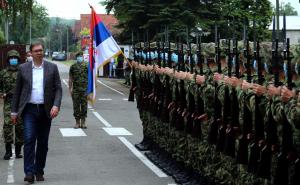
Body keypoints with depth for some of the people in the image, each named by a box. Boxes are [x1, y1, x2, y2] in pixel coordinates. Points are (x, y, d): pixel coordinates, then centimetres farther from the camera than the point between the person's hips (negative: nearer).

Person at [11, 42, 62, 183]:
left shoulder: (52, 68, 4)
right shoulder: (23, 68, 4)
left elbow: (58, 88, 3)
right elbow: (17, 91, 8)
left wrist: (56, 105, -12)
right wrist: (14, 111, 7)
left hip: (45, 110, 1)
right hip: (29, 110, -1)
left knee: (43, 143, 7)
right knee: (29, 139, -13)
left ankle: (39, 171, 18)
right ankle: (29, 172, -13)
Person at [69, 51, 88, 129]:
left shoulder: (87, 66, 6)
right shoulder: (73, 67, 6)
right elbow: (70, 79, 9)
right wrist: (70, 88, 2)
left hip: (85, 89, 0)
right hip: (75, 90, 0)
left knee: (84, 105, 1)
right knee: (76, 106, 2)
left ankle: (83, 122, 9)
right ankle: (77, 122, 10)